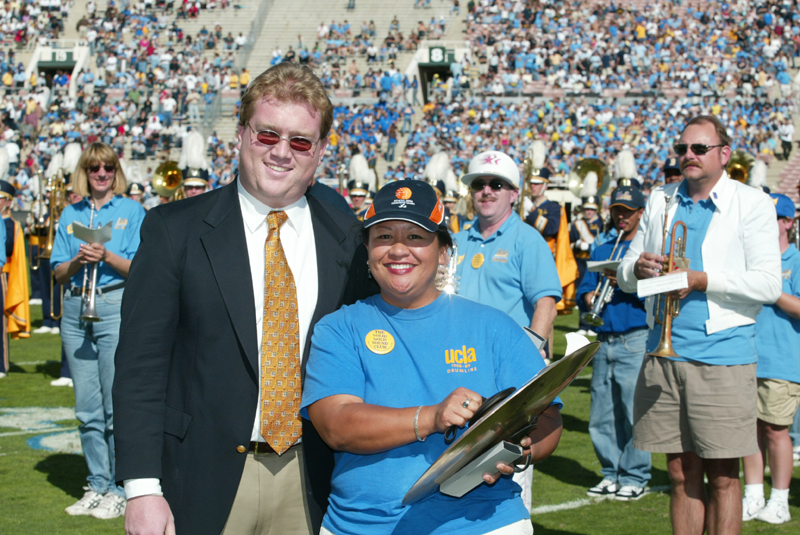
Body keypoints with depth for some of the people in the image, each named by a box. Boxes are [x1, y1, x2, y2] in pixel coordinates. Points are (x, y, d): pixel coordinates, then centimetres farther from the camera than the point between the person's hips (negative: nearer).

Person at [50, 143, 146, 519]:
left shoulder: (132, 211, 3)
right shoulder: (71, 215, 15)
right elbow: (58, 273, 11)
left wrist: (107, 256, -19)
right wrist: (78, 260, -9)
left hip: (117, 307, -4)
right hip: (76, 309, 5)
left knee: (117, 406, -5)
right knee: (87, 409, 7)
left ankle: (120, 489, 3)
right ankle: (97, 486, 17)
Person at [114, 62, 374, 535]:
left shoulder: (347, 239, 4)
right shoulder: (174, 229, -3)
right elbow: (140, 365, -6)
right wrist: (142, 488, -12)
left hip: (312, 479, 2)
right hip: (205, 477, -2)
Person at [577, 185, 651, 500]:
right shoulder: (601, 251, 20)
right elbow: (583, 291, 15)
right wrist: (590, 297, -6)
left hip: (636, 340, -5)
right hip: (603, 341, 5)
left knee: (634, 413, -6)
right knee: (601, 416, 7)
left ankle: (634, 477, 3)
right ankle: (611, 474, 18)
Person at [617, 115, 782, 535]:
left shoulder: (752, 204, 0)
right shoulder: (660, 201, 15)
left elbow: (768, 284, -9)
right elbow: (624, 276, 16)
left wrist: (699, 279, -17)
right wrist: (637, 268, -7)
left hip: (721, 357, -4)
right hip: (663, 354, 4)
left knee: (722, 476, 0)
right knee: (681, 473, 9)